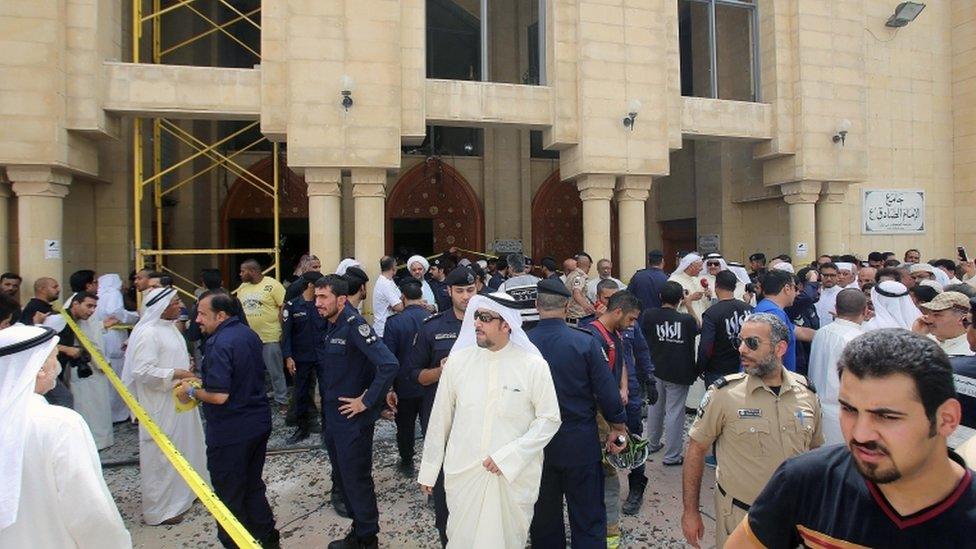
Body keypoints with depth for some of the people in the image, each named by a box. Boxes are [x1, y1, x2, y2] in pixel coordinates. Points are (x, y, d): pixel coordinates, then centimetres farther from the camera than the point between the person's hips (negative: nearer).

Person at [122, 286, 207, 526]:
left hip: (178, 399, 10)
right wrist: (177, 374, -24)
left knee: (184, 446, 21)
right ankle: (160, 509, 17)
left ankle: (182, 494, 39)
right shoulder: (147, 333, -21)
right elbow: (142, 370, -26)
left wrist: (186, 366, 7)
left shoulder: (169, 327, 8)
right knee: (161, 453, 2)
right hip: (160, 405, -10)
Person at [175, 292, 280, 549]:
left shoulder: (219, 344, -22)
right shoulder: (249, 334, 5)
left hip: (231, 432, -9)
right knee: (253, 485, 22)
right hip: (259, 423, 9)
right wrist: (201, 381, 14)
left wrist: (191, 391, -8)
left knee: (229, 495, 9)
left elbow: (219, 396, -26)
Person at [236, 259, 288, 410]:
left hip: (270, 337, -6)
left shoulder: (272, 285, -11)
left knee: (275, 372, 3)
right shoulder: (242, 287, 9)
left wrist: (280, 328, -14)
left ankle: (282, 401, 15)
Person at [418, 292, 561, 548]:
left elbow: (549, 419, -5)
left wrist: (507, 457, -13)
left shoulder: (534, 365, -9)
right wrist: (428, 469, 9)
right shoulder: (458, 360, -3)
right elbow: (440, 418, 4)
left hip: (515, 476, -1)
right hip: (463, 472, 2)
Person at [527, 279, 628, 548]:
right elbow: (607, 392, -11)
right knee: (588, 519, 11)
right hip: (581, 442, -1)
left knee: (544, 518, 18)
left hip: (536, 443, 2)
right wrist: (617, 426, 7)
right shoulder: (584, 342, -15)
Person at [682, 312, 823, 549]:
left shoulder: (807, 392, -4)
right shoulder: (723, 393, -16)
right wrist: (691, 512, -8)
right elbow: (696, 450, -10)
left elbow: (816, 451, 9)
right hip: (738, 514, -3)